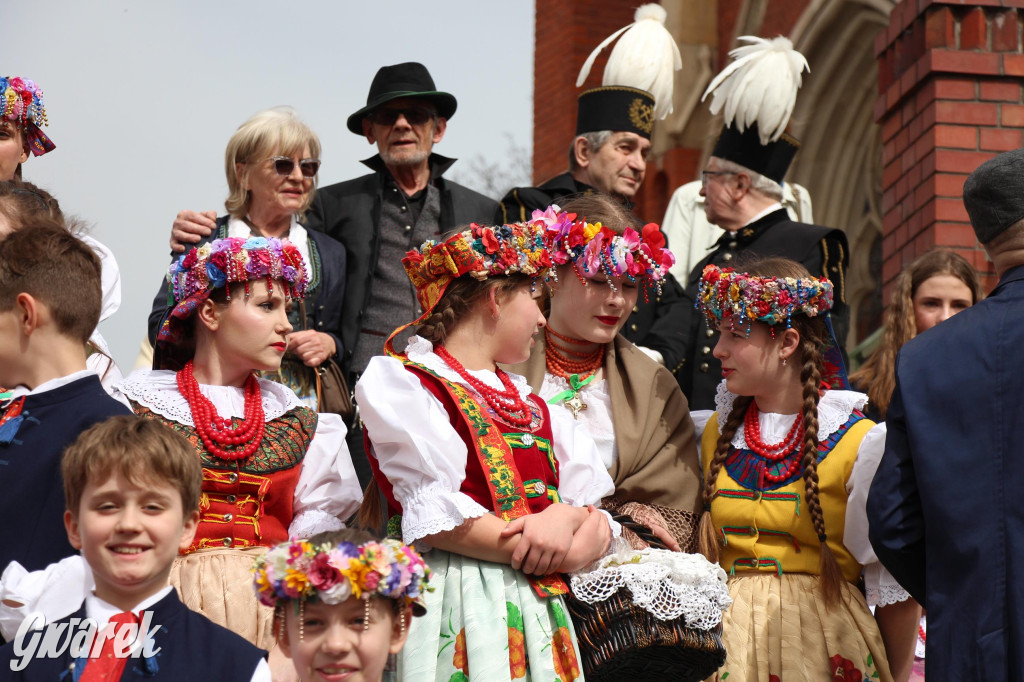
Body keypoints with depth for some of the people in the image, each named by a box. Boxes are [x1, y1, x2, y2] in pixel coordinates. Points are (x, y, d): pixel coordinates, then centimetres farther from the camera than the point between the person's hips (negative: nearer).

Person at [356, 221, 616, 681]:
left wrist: (575, 520, -10)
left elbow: (597, 516, 12)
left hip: (539, 607, 6)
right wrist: (528, 549, -10)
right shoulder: (405, 386, 0)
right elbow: (435, 520, -13)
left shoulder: (535, 408, 22)